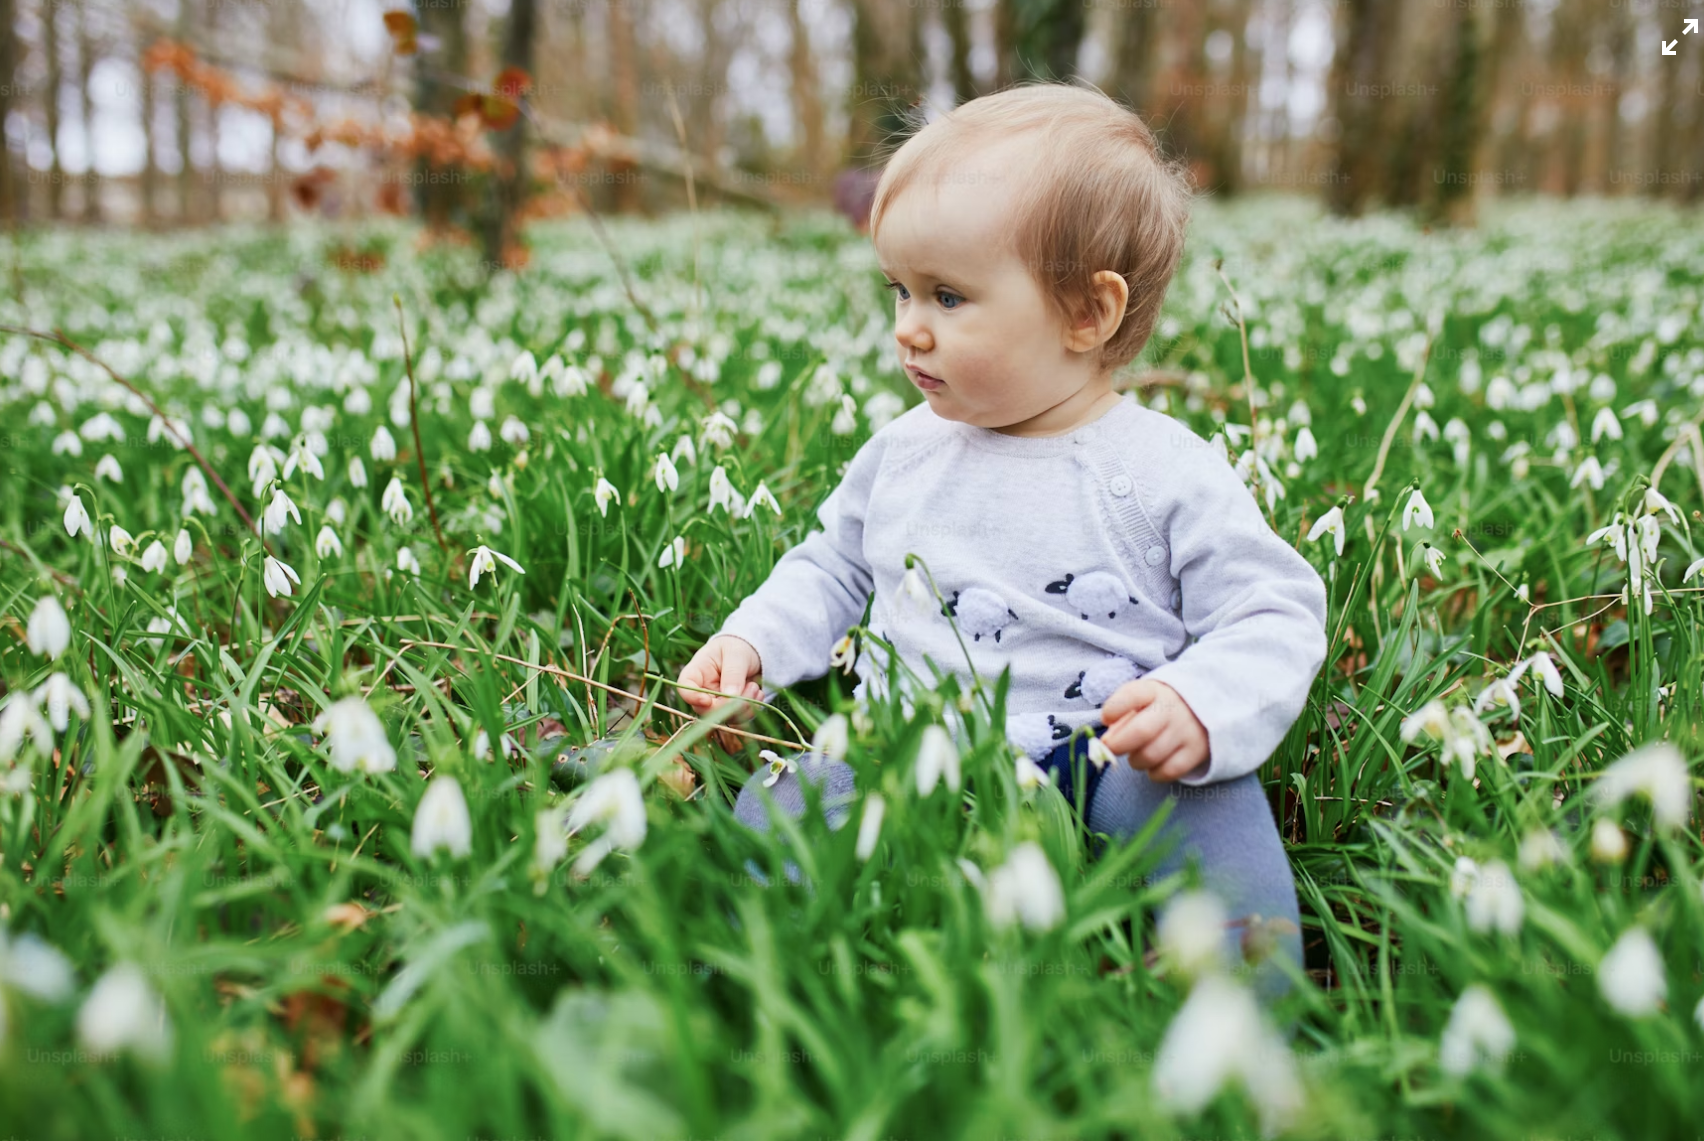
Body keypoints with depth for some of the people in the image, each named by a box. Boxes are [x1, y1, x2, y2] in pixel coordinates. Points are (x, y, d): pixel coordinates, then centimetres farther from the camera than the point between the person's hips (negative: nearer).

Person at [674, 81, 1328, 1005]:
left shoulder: (1168, 474, -2)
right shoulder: (902, 452, 13)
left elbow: (1273, 618, -3)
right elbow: (832, 566, 27)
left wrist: (1201, 708, -23)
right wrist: (755, 642, 9)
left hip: (1104, 767, -3)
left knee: (1208, 801, -32)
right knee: (775, 805, -23)